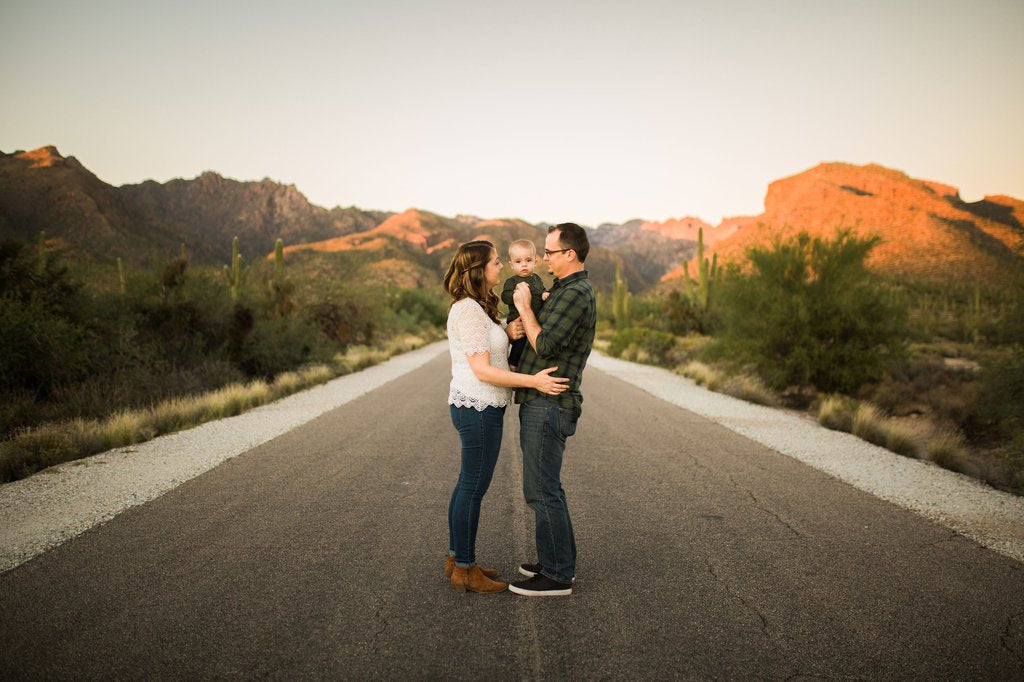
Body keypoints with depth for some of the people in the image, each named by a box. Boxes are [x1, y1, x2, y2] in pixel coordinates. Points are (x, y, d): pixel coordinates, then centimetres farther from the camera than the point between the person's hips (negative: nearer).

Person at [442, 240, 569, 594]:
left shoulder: (476, 307, 13)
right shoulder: (468, 310, -18)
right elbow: (482, 370, -23)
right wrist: (533, 381, -24)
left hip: (477, 407, 10)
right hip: (479, 408, -10)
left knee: (468, 485, 16)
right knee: (474, 488, -1)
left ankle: (457, 558, 27)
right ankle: (465, 570, 9)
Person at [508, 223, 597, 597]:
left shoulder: (575, 294, -16)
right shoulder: (568, 291, 18)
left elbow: (545, 347, -21)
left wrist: (524, 307, -11)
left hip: (548, 406, -11)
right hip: (540, 405, 11)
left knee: (541, 490, -5)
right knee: (547, 487, 17)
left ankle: (556, 575, 4)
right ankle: (560, 561, 27)